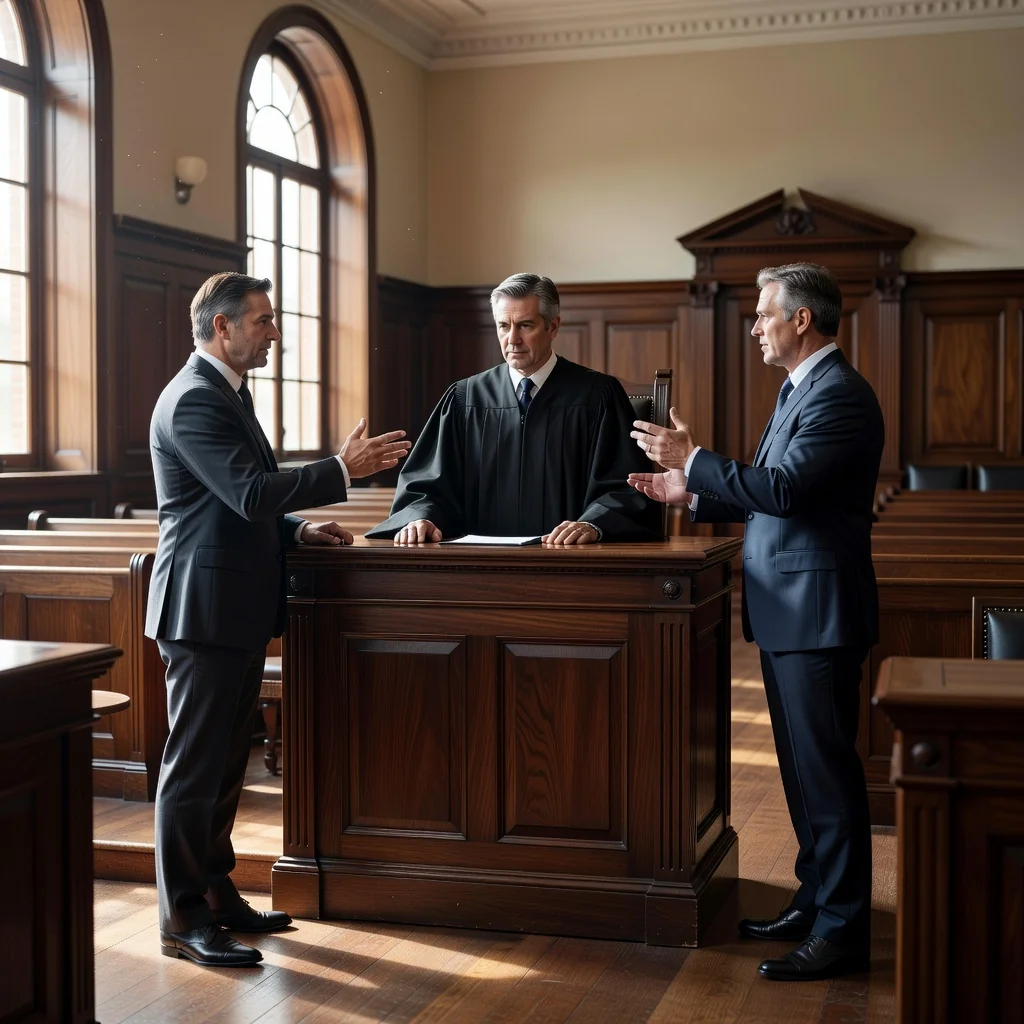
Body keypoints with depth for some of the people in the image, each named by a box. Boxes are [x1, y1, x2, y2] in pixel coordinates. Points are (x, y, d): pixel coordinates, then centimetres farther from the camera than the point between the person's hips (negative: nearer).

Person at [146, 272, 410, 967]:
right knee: (194, 766, -2)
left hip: (238, 608, 10)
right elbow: (249, 492, -25)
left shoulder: (228, 392, 17)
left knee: (226, 761, 16)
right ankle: (183, 920, 7)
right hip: (204, 609, -10)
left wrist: (298, 529, 8)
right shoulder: (193, 399, -16)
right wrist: (342, 470, -22)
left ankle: (215, 892, 27)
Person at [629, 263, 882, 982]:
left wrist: (692, 458, -17)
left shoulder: (839, 393, -16)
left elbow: (784, 489, -25)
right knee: (803, 767, 17)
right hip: (788, 611, 10)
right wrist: (689, 492, 11)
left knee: (826, 770, -3)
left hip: (818, 613, -10)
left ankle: (842, 932, 6)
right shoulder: (802, 389, 17)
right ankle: (816, 902, 28)